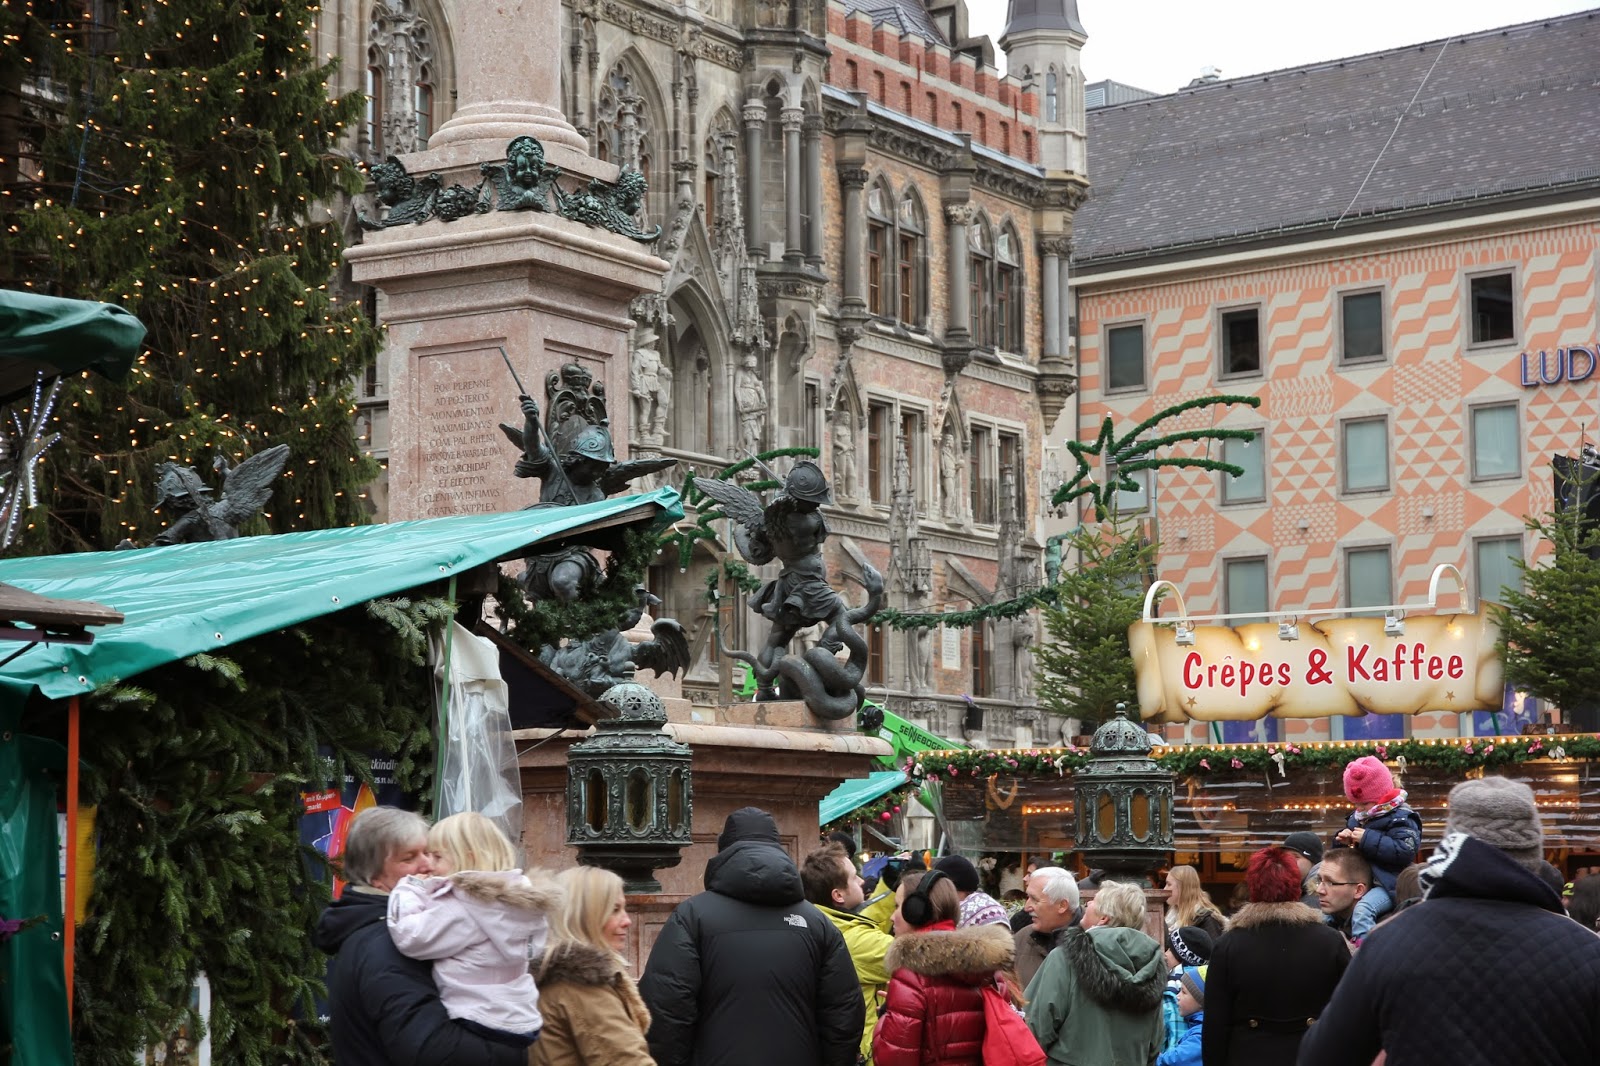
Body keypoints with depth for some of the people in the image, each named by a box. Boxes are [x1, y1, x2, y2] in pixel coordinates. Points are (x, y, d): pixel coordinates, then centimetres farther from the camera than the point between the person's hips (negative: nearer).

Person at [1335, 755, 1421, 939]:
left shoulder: (1401, 819, -11)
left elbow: (1405, 851, -27)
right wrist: (1345, 840, 2)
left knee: (1363, 909, -33)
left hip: (1388, 885, -9)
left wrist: (1368, 840, -23)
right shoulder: (1357, 817, 15)